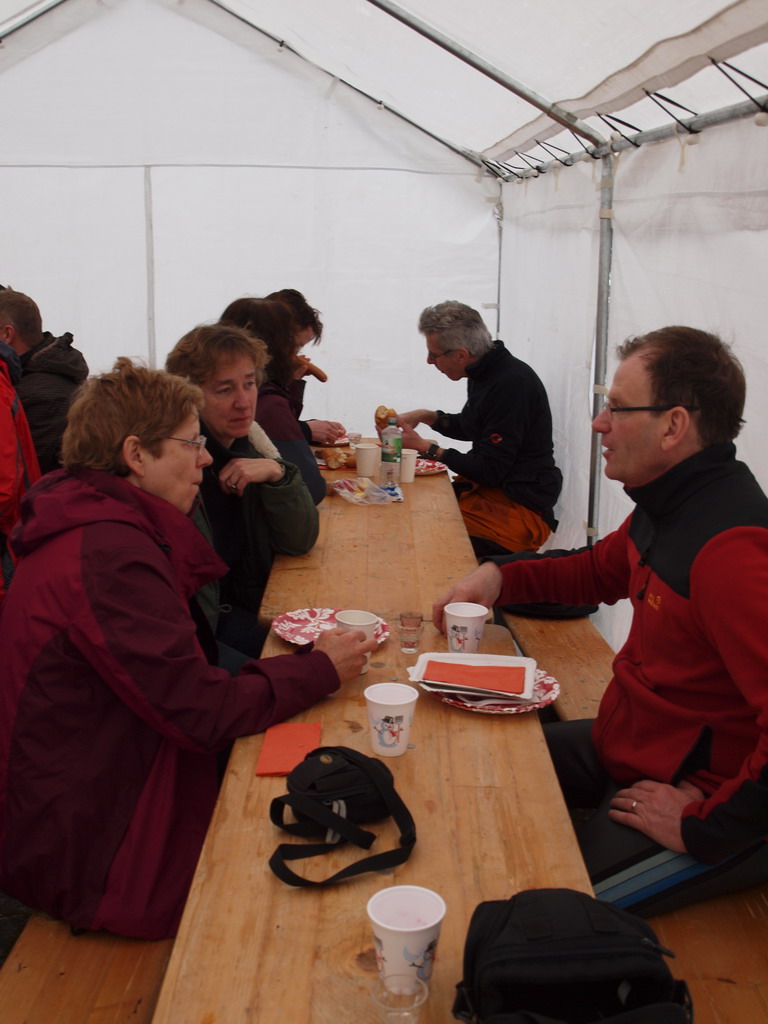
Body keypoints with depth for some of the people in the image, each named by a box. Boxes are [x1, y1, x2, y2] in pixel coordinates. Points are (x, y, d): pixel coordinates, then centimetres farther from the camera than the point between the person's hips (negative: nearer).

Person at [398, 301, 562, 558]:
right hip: (485, 488, 10)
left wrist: (425, 448, -11)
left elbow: (490, 470, -20)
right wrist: (426, 416, 9)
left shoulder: (511, 384, -22)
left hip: (520, 506, -10)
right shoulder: (485, 372, 7)